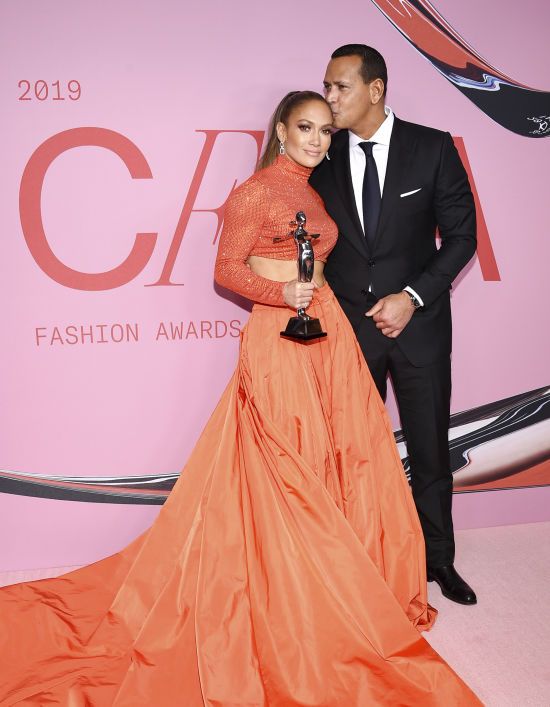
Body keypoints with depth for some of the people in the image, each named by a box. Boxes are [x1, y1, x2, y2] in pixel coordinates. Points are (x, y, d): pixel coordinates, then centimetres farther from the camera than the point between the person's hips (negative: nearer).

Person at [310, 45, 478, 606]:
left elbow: (461, 235, -3)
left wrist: (412, 297, -13)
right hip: (349, 327, 2)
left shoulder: (432, 148, -5)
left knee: (430, 450, 8)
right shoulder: (323, 157, 0)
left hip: (419, 323, -1)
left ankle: (438, 560, 26)